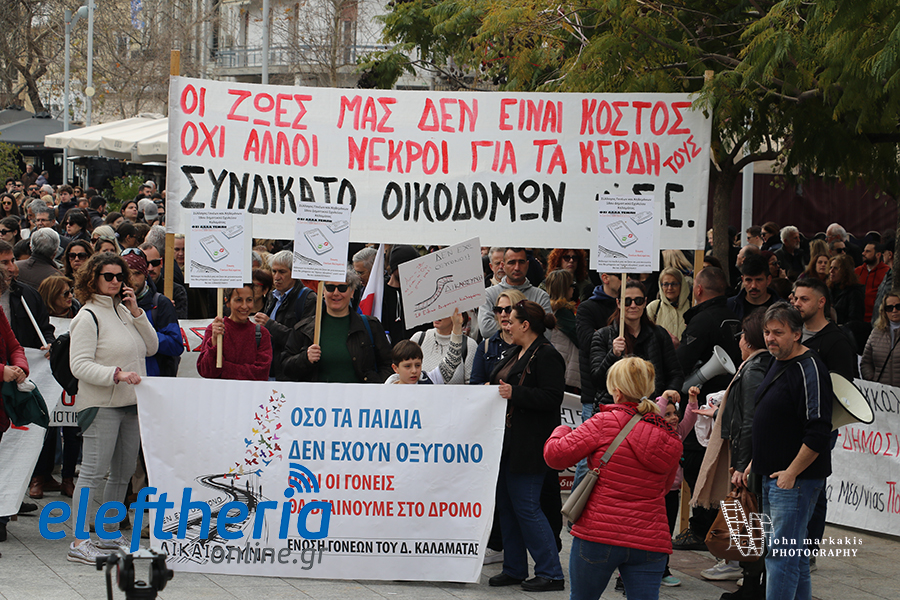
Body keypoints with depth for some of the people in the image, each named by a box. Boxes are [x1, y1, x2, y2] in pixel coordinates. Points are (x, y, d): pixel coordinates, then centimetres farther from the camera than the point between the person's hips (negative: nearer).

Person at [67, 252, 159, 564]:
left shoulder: (123, 311, 14)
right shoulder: (88, 316, -8)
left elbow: (151, 348, 10)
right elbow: (80, 365, -15)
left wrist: (136, 312, 0)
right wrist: (116, 374, -26)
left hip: (130, 404, 8)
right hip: (101, 405, -8)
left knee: (124, 472, 11)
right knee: (93, 473, -11)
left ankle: (109, 535, 22)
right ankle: (79, 543, -10)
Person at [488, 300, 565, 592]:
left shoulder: (547, 356, -13)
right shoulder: (515, 354, 18)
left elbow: (552, 397, -21)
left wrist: (515, 393, -25)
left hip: (529, 446, -10)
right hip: (508, 442, 10)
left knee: (526, 507, -9)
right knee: (507, 505, 12)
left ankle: (550, 573, -2)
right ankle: (514, 569, 21)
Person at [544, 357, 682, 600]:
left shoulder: (607, 422, -8)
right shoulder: (671, 440, 7)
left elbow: (555, 455, -5)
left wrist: (561, 432, 16)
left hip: (599, 535, -3)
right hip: (650, 540, 3)